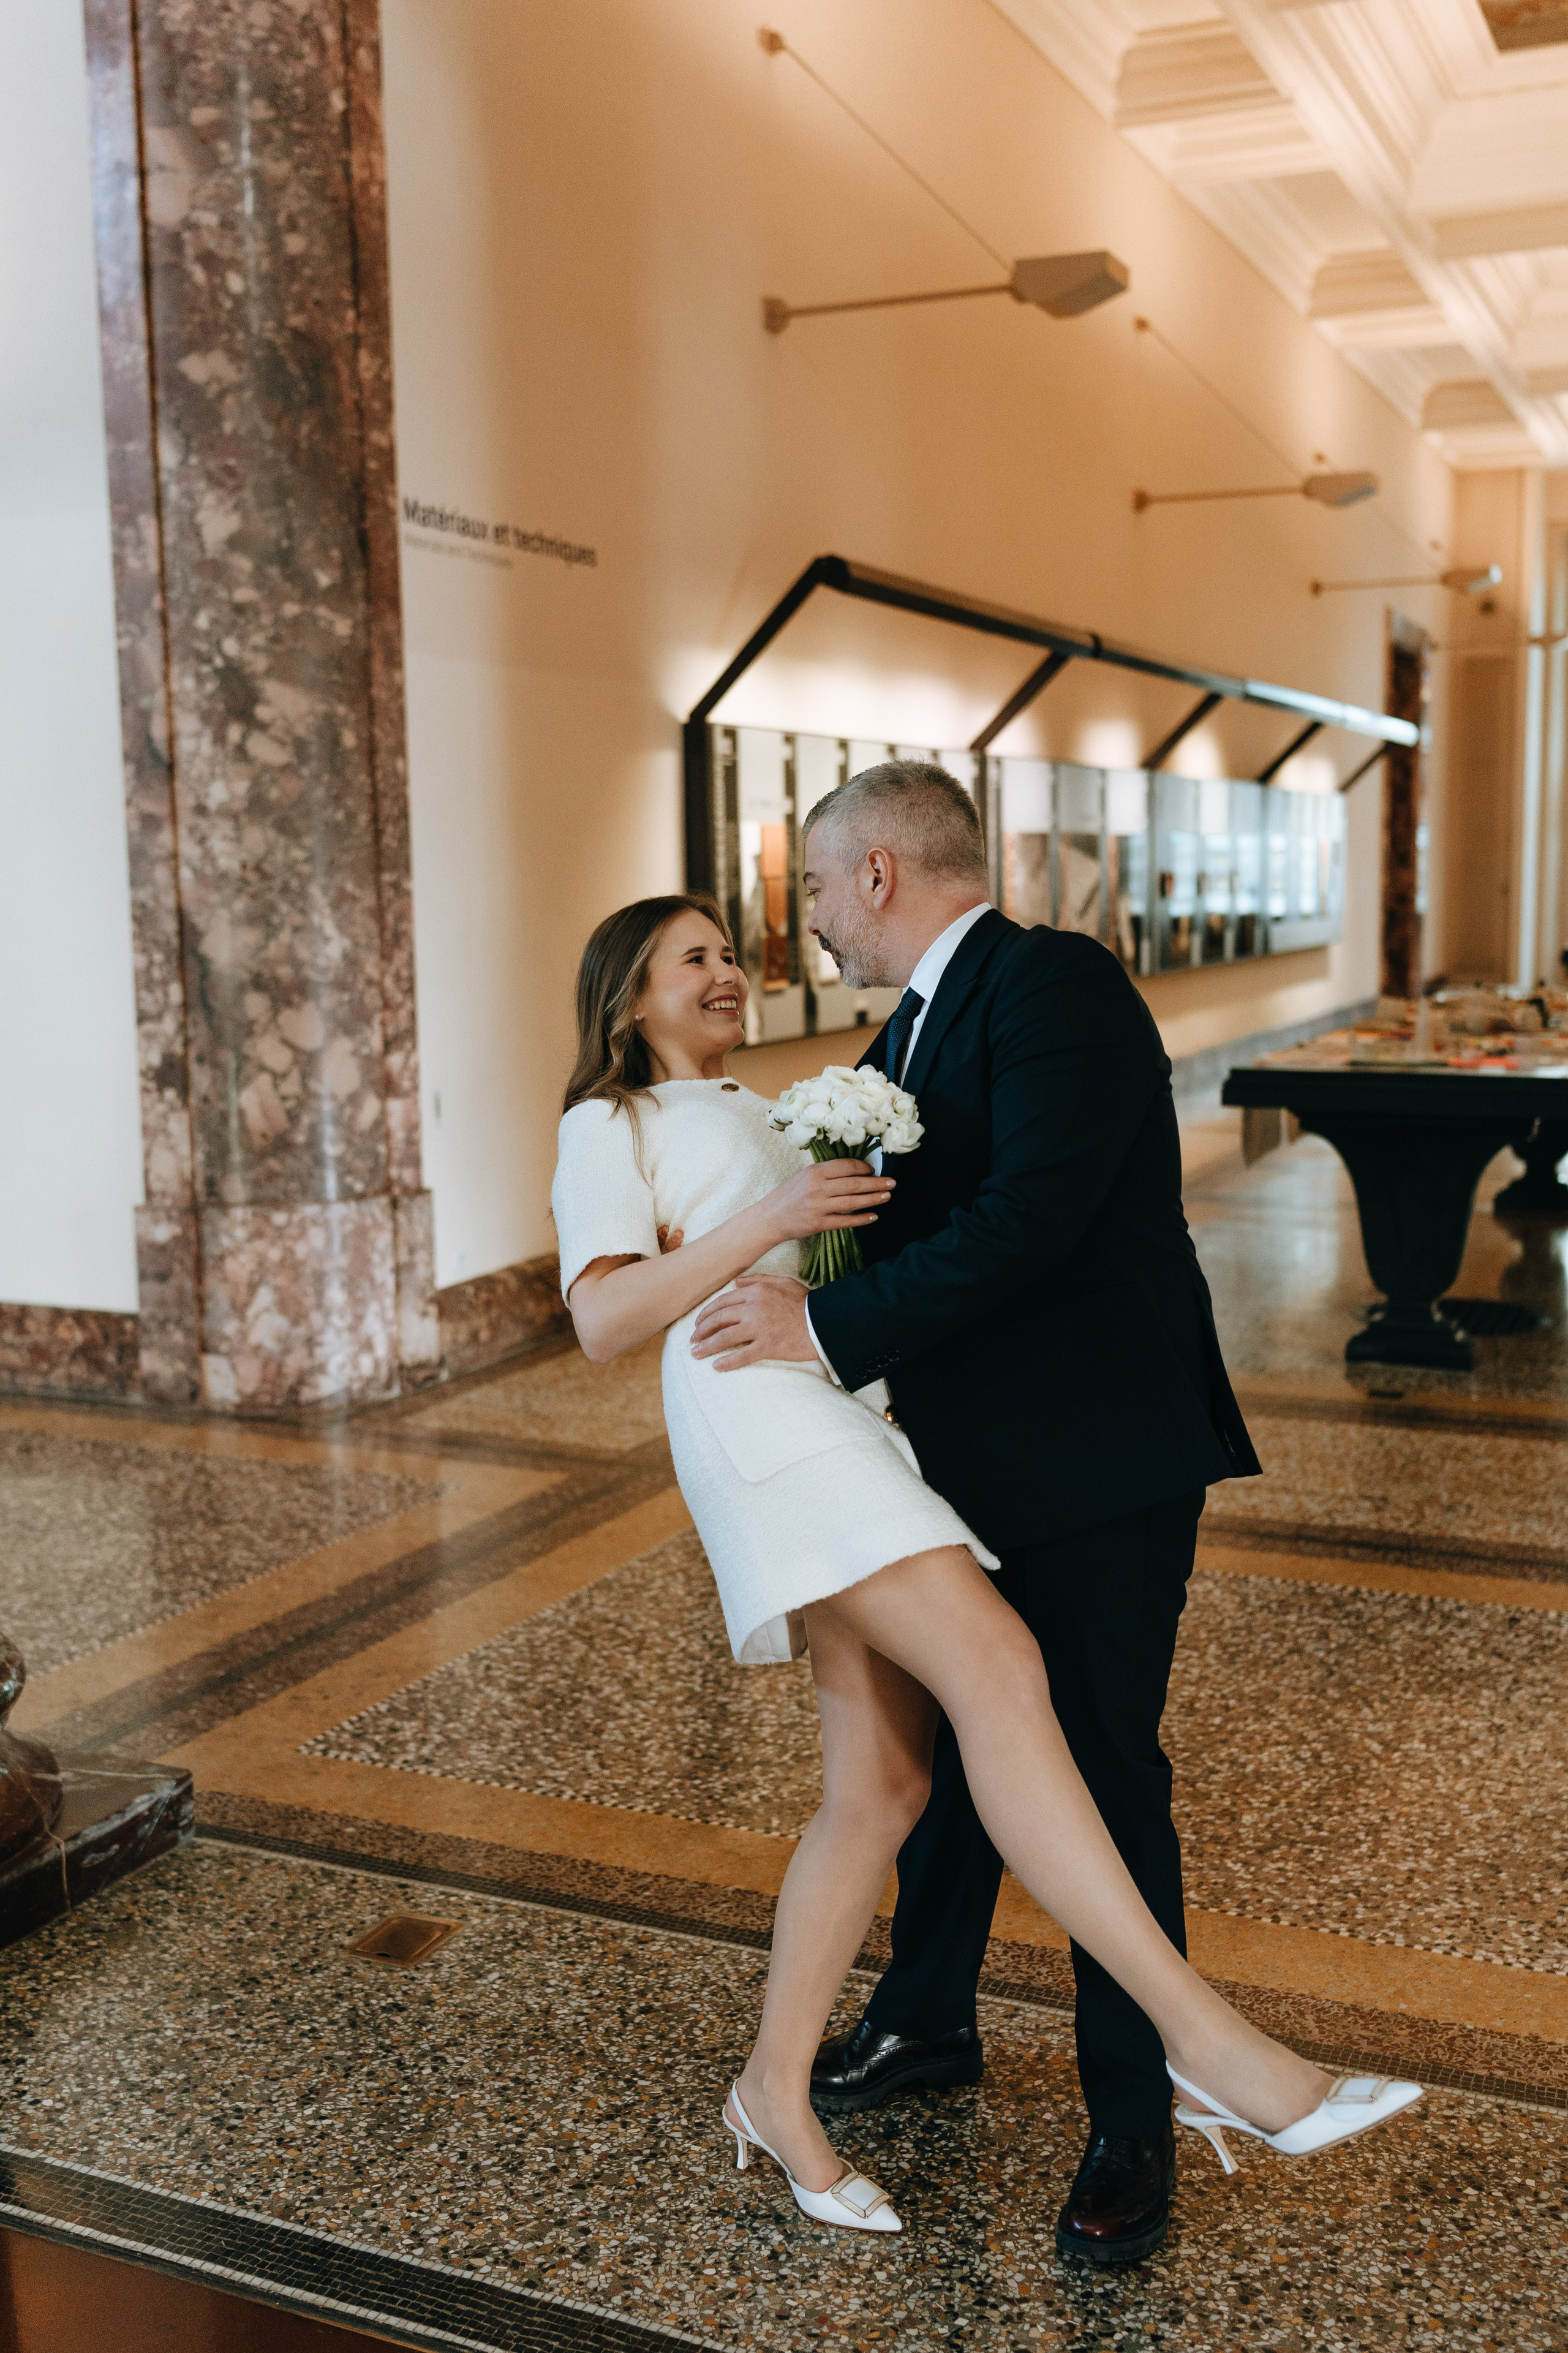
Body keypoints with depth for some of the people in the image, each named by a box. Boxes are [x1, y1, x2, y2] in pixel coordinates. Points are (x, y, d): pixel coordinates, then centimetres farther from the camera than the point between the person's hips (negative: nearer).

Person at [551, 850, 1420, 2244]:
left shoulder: (762, 1122, 33)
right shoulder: (611, 1126, 9)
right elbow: (604, 1320, -5)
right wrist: (772, 1221, -13)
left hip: (867, 1416, 8)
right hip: (765, 1410, -8)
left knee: (886, 1782, 1)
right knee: (998, 1671, -23)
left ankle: (777, 2093, 13)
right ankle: (1203, 2035, -24)